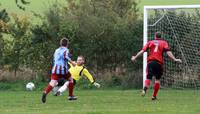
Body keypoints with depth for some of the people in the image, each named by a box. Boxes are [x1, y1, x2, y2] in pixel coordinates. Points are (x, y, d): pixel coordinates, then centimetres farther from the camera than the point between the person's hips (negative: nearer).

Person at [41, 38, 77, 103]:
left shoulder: (57, 50, 23)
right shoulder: (66, 50, 7)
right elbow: (65, 56, -14)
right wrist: (72, 62, -10)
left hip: (55, 68, 3)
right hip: (63, 69, -3)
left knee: (52, 83, -13)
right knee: (70, 79, 23)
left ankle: (45, 92, -42)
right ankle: (70, 96, 24)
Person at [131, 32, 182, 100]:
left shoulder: (150, 42, 16)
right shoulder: (164, 43, 12)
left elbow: (142, 51, 11)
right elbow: (168, 52, -2)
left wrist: (135, 57, 19)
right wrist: (174, 59, -4)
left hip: (150, 62, 0)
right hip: (159, 62, 0)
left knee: (148, 77, -4)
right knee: (157, 79, 14)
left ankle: (145, 89, -35)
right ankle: (154, 96, 13)